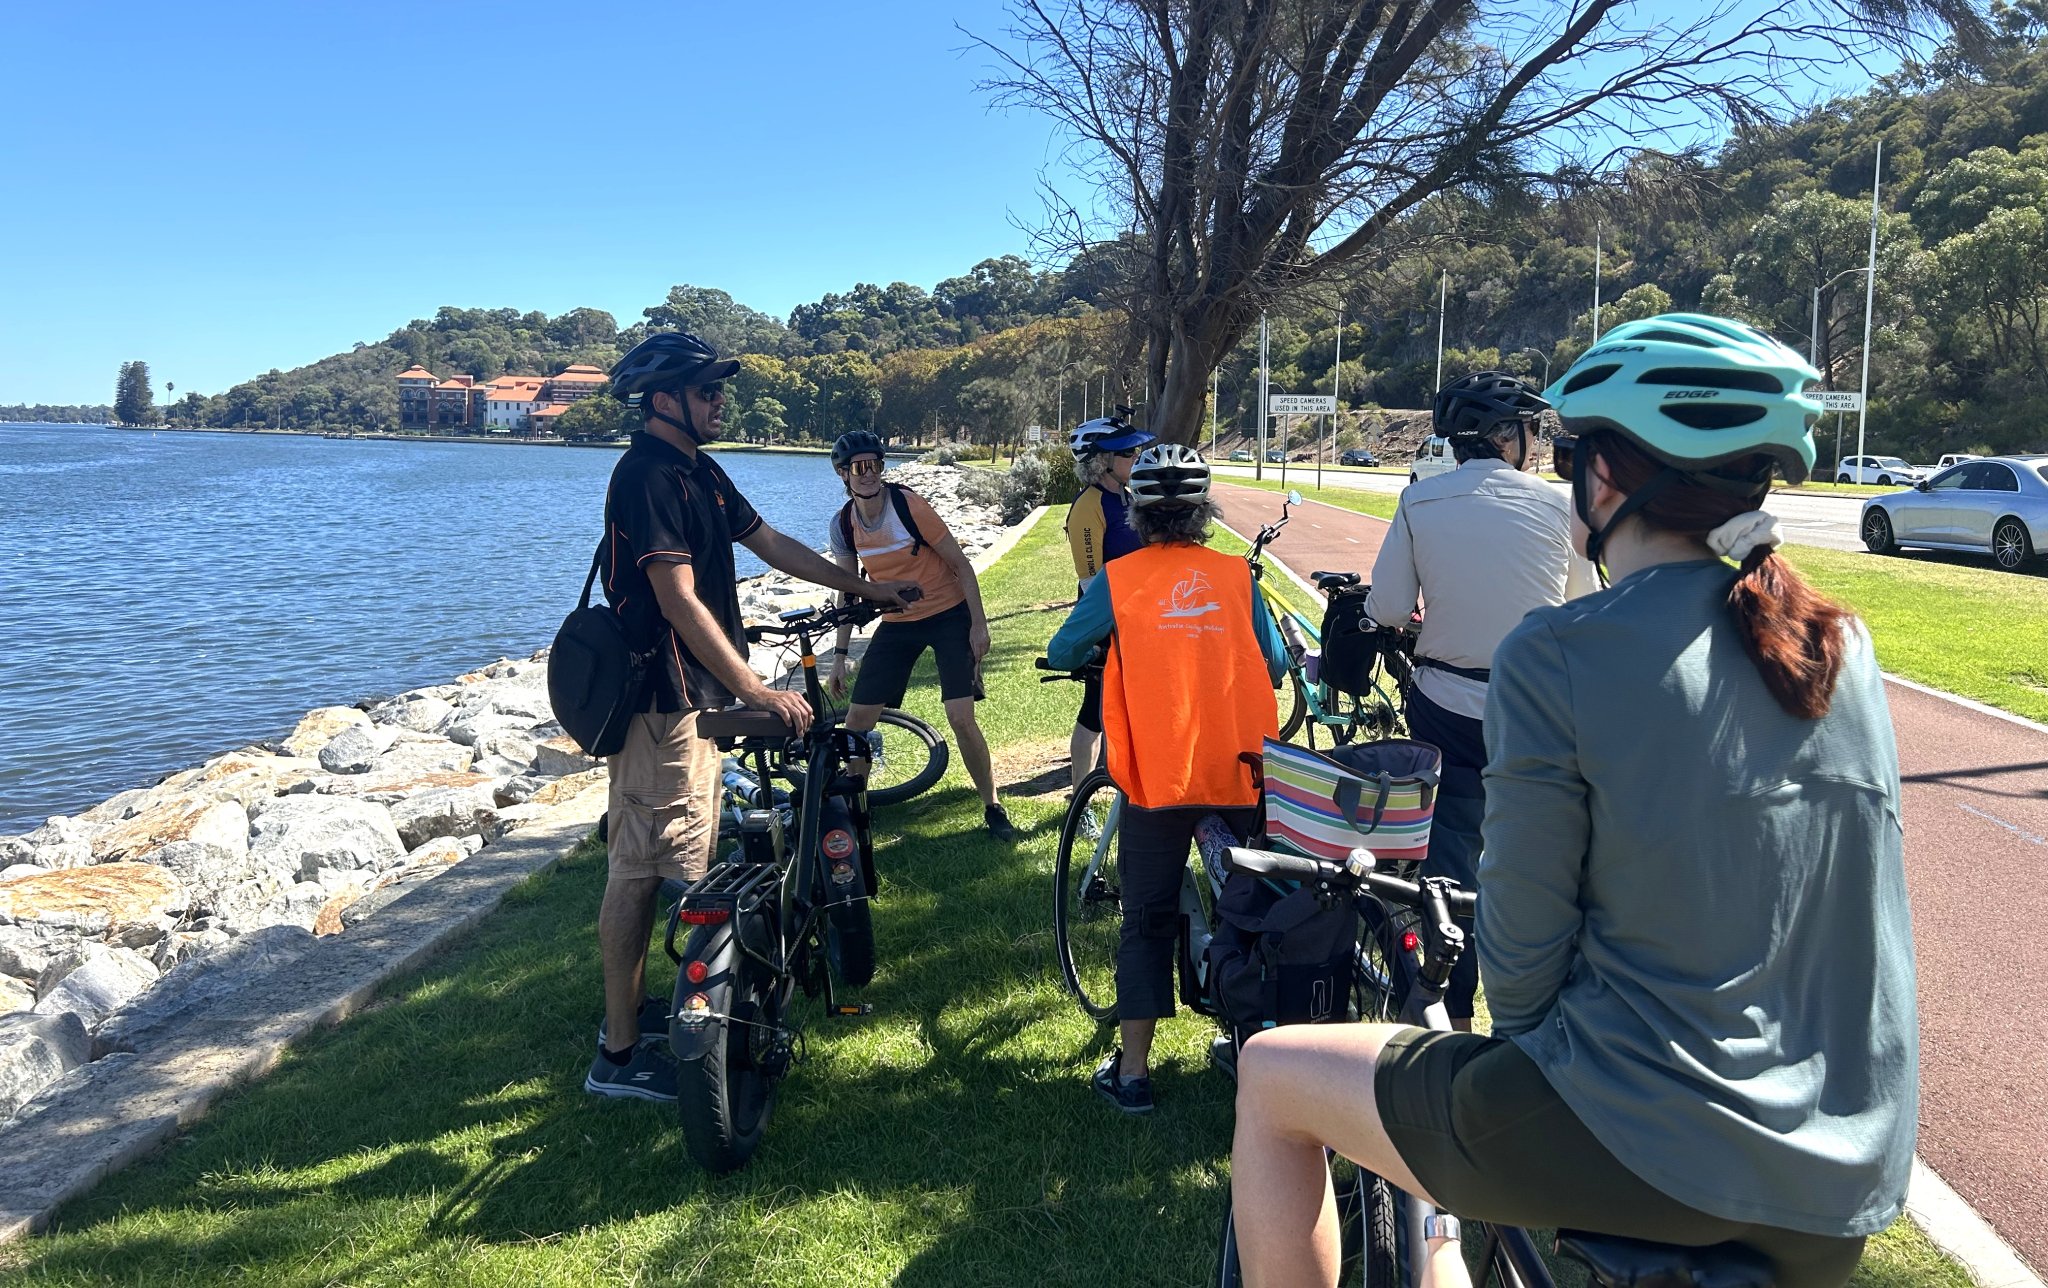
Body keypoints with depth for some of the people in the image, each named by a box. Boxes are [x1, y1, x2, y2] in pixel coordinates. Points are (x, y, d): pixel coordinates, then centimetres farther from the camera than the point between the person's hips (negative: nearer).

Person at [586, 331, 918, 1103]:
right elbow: (679, 599, -26)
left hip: (696, 695, 10)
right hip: (658, 699, -10)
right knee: (641, 867, -5)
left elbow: (769, 543, 20)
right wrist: (756, 690, -29)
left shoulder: (700, 471, 13)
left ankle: (632, 1005, 30)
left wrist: (862, 588, 21)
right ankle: (618, 1055, 2)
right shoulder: (648, 476, -18)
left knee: (674, 861, 17)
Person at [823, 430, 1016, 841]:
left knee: (961, 718, -13)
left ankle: (992, 808, 6)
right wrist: (839, 654, 6)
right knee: (856, 721, 0)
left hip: (949, 615, -4)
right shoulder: (842, 525, -5)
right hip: (897, 623, 4)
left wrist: (979, 623, -14)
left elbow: (960, 564, -12)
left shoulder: (909, 506, -19)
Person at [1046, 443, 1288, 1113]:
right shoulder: (1237, 574, 3)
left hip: (1159, 779, -2)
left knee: (1146, 921, 10)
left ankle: (1132, 1072, 12)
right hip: (1242, 773, 2)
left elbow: (1061, 653, 6)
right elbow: (1275, 665, 9)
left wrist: (1104, 645, 28)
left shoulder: (1119, 579, -2)